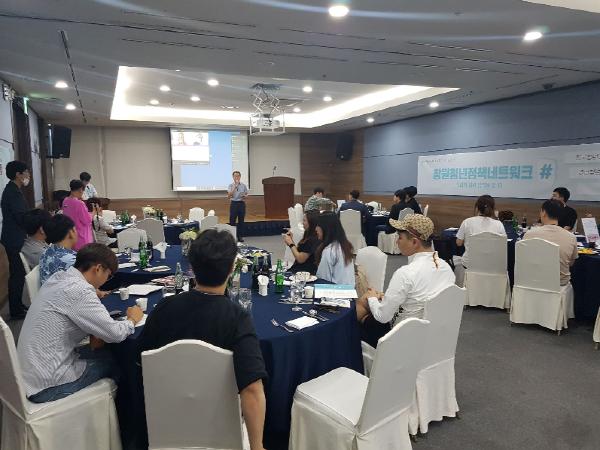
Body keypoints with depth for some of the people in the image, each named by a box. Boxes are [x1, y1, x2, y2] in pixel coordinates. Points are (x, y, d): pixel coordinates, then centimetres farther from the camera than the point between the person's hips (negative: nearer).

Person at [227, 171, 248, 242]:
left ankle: (240, 236, 14)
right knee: (232, 220, 0)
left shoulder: (243, 185, 5)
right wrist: (235, 187, -17)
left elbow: (246, 194, 13)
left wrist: (244, 196, -11)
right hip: (234, 203, -2)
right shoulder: (231, 185, 0)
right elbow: (229, 195, -12)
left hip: (242, 203, 2)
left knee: (241, 220, 6)